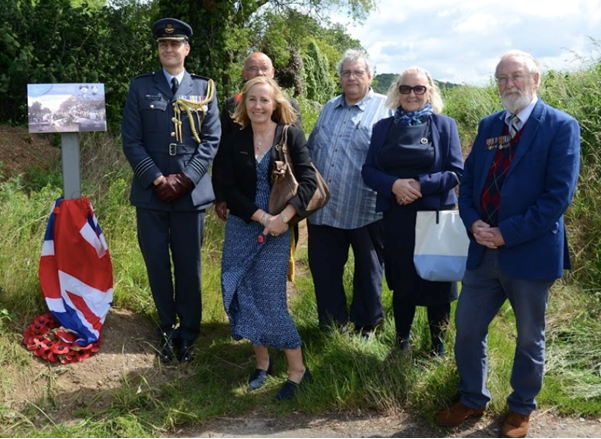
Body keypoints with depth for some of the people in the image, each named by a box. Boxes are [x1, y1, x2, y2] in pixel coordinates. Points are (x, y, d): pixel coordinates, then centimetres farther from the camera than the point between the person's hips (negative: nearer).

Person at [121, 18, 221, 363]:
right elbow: (131, 141, 0)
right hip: (151, 193, 0)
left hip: (192, 193, 0)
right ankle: (168, 330, 26)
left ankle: (188, 334, 21)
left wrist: (184, 180, -11)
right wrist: (157, 179, -12)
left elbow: (212, 140, 1)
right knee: (157, 265, 7)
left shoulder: (205, 89, 8)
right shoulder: (141, 87, 6)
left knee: (189, 267, 6)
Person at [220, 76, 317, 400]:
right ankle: (262, 361, 25)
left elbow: (308, 181, -11)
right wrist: (263, 218, -15)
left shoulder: (291, 136, -3)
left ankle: (297, 369, 8)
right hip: (241, 228, 4)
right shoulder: (234, 142, 4)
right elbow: (231, 191, -2)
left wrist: (282, 218, -22)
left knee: (270, 300, -6)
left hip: (278, 229, -3)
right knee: (245, 298, 6)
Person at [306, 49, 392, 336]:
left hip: (366, 210, -5)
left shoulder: (385, 109, -3)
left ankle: (366, 327, 29)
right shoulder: (329, 108, 14)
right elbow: (311, 150, 20)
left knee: (367, 272, 11)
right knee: (323, 270, 11)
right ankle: (332, 325, 27)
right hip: (324, 207, 5)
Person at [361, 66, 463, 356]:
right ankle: (402, 342, 29)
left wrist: (420, 185, -18)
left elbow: (456, 172, -5)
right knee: (401, 281, 12)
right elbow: (369, 171, 3)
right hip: (396, 217, 2)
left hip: (436, 215, -2)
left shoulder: (445, 125, 0)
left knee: (437, 280, 7)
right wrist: (394, 185, -16)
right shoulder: (383, 128, 7)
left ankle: (438, 346, 25)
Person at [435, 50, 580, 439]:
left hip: (531, 253, -5)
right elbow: (468, 180, 10)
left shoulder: (561, 126, -9)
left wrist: (507, 233, -19)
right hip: (483, 250, 5)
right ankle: (473, 399, 34)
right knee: (467, 330, 12)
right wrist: (473, 223, -8)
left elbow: (559, 195, -17)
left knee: (530, 339, 13)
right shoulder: (489, 126, 9)